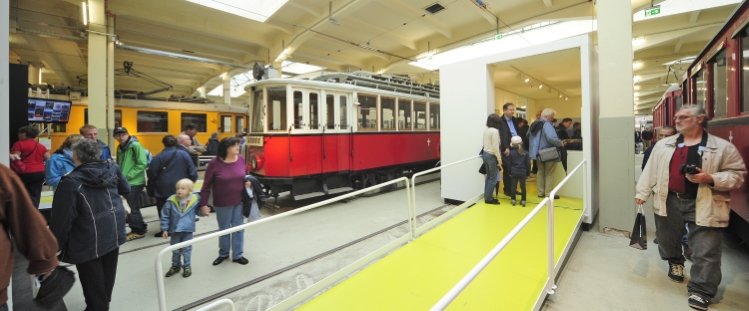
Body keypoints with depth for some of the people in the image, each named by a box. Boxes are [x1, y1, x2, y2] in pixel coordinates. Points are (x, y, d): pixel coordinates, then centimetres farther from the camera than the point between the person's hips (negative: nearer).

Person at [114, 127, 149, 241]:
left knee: (132, 208, -1)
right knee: (130, 207, 15)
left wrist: (128, 176, -16)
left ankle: (138, 231, 12)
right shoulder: (120, 148, 12)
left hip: (135, 182, -8)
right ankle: (140, 227, 28)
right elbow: (120, 164, 21)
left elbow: (142, 164, -18)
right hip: (125, 182, 8)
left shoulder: (135, 145, -13)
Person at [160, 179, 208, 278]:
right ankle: (175, 266, 36)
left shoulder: (195, 199, -12)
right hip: (175, 230, 1)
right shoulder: (171, 201, -13)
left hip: (188, 230, -1)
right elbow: (165, 215, -4)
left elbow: (197, 210, 6)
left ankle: (187, 266, 28)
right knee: (175, 250, 17)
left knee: (186, 249, 11)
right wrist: (164, 229, -3)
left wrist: (202, 212, -16)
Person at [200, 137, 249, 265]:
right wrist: (204, 204, -9)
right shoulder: (215, 163, -15)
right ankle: (223, 254, 39)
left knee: (238, 229, 12)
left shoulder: (241, 159, -5)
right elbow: (206, 185, -9)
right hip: (222, 204, -3)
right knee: (224, 229, 16)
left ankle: (238, 255, 28)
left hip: (239, 202, 3)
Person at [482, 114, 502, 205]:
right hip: (491, 156, -8)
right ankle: (488, 198, 6)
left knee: (488, 177, 14)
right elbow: (495, 147, -17)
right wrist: (499, 159, -12)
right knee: (493, 178, 1)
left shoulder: (486, 130, 8)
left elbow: (486, 144, 10)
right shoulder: (495, 131, -15)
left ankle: (487, 196, 19)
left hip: (485, 154, 8)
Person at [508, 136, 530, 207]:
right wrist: (528, 173, 11)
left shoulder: (511, 153, -5)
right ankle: (523, 200, 13)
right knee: (523, 186, 9)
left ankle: (513, 200, 9)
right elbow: (528, 164, 3)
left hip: (513, 173, -1)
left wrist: (509, 172, 8)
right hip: (522, 173, 1)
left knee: (513, 186, 6)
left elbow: (509, 163, -1)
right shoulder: (525, 153, 0)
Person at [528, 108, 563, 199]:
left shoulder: (534, 124, 6)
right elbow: (551, 138, -32)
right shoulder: (547, 124, -19)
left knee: (541, 172, 16)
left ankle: (541, 192, 20)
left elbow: (528, 135, 18)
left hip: (538, 153, 7)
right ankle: (549, 194, 9)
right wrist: (560, 143, -16)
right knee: (549, 174, 4)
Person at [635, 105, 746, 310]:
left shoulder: (723, 147, -1)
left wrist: (711, 179, -19)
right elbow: (651, 170, 5)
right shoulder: (663, 145, 6)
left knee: (705, 251, 0)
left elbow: (737, 175, -1)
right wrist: (642, 192, 0)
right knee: (667, 239, 19)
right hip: (670, 201, 3)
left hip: (703, 206, -3)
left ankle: (701, 290, 12)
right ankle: (675, 263, 47)